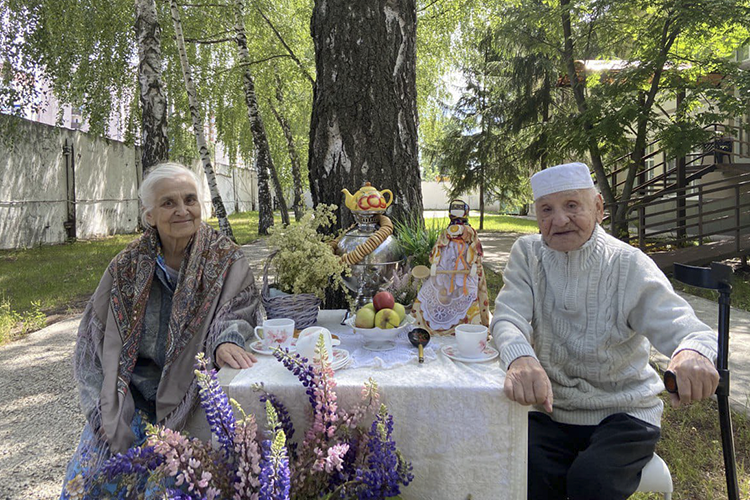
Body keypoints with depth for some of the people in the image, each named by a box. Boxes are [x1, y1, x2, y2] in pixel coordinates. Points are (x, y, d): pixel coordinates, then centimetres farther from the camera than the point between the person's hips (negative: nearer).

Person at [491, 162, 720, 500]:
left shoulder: (629, 265, -9)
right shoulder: (527, 254, -2)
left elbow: (682, 328, -18)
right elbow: (508, 318, -16)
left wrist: (693, 352, -46)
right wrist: (520, 358, -41)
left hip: (624, 412, -1)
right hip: (552, 411, 1)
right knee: (525, 472, -25)